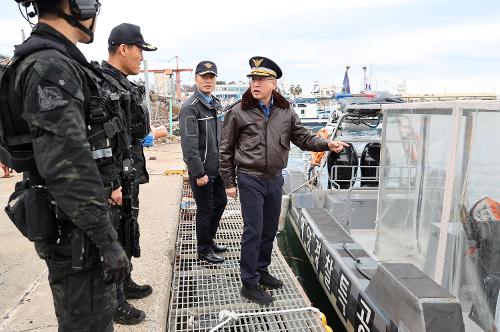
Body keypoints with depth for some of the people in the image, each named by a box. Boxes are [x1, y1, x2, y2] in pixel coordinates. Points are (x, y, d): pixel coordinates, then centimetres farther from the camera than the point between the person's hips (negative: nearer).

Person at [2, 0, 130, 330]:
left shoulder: (61, 63, 13)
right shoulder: (49, 67, -19)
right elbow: (69, 169, -26)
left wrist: (109, 186, 24)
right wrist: (107, 241, -23)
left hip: (78, 219, 10)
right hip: (74, 228, -10)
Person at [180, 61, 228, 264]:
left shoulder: (216, 104, 11)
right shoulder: (190, 107, -15)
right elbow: (189, 144, -21)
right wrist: (199, 174, -22)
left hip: (217, 167, 8)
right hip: (202, 169, -8)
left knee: (220, 202, 18)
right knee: (205, 209, 3)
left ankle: (210, 240, 37)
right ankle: (204, 250, 21)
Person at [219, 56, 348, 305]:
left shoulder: (285, 111, 3)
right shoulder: (238, 112, -7)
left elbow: (303, 138, 8)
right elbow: (226, 150, -2)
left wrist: (327, 144, -9)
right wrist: (229, 183, -2)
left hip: (275, 179, 5)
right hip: (250, 179, -5)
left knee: (270, 230, 16)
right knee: (254, 231, -2)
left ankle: (261, 271, 36)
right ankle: (249, 283, 13)